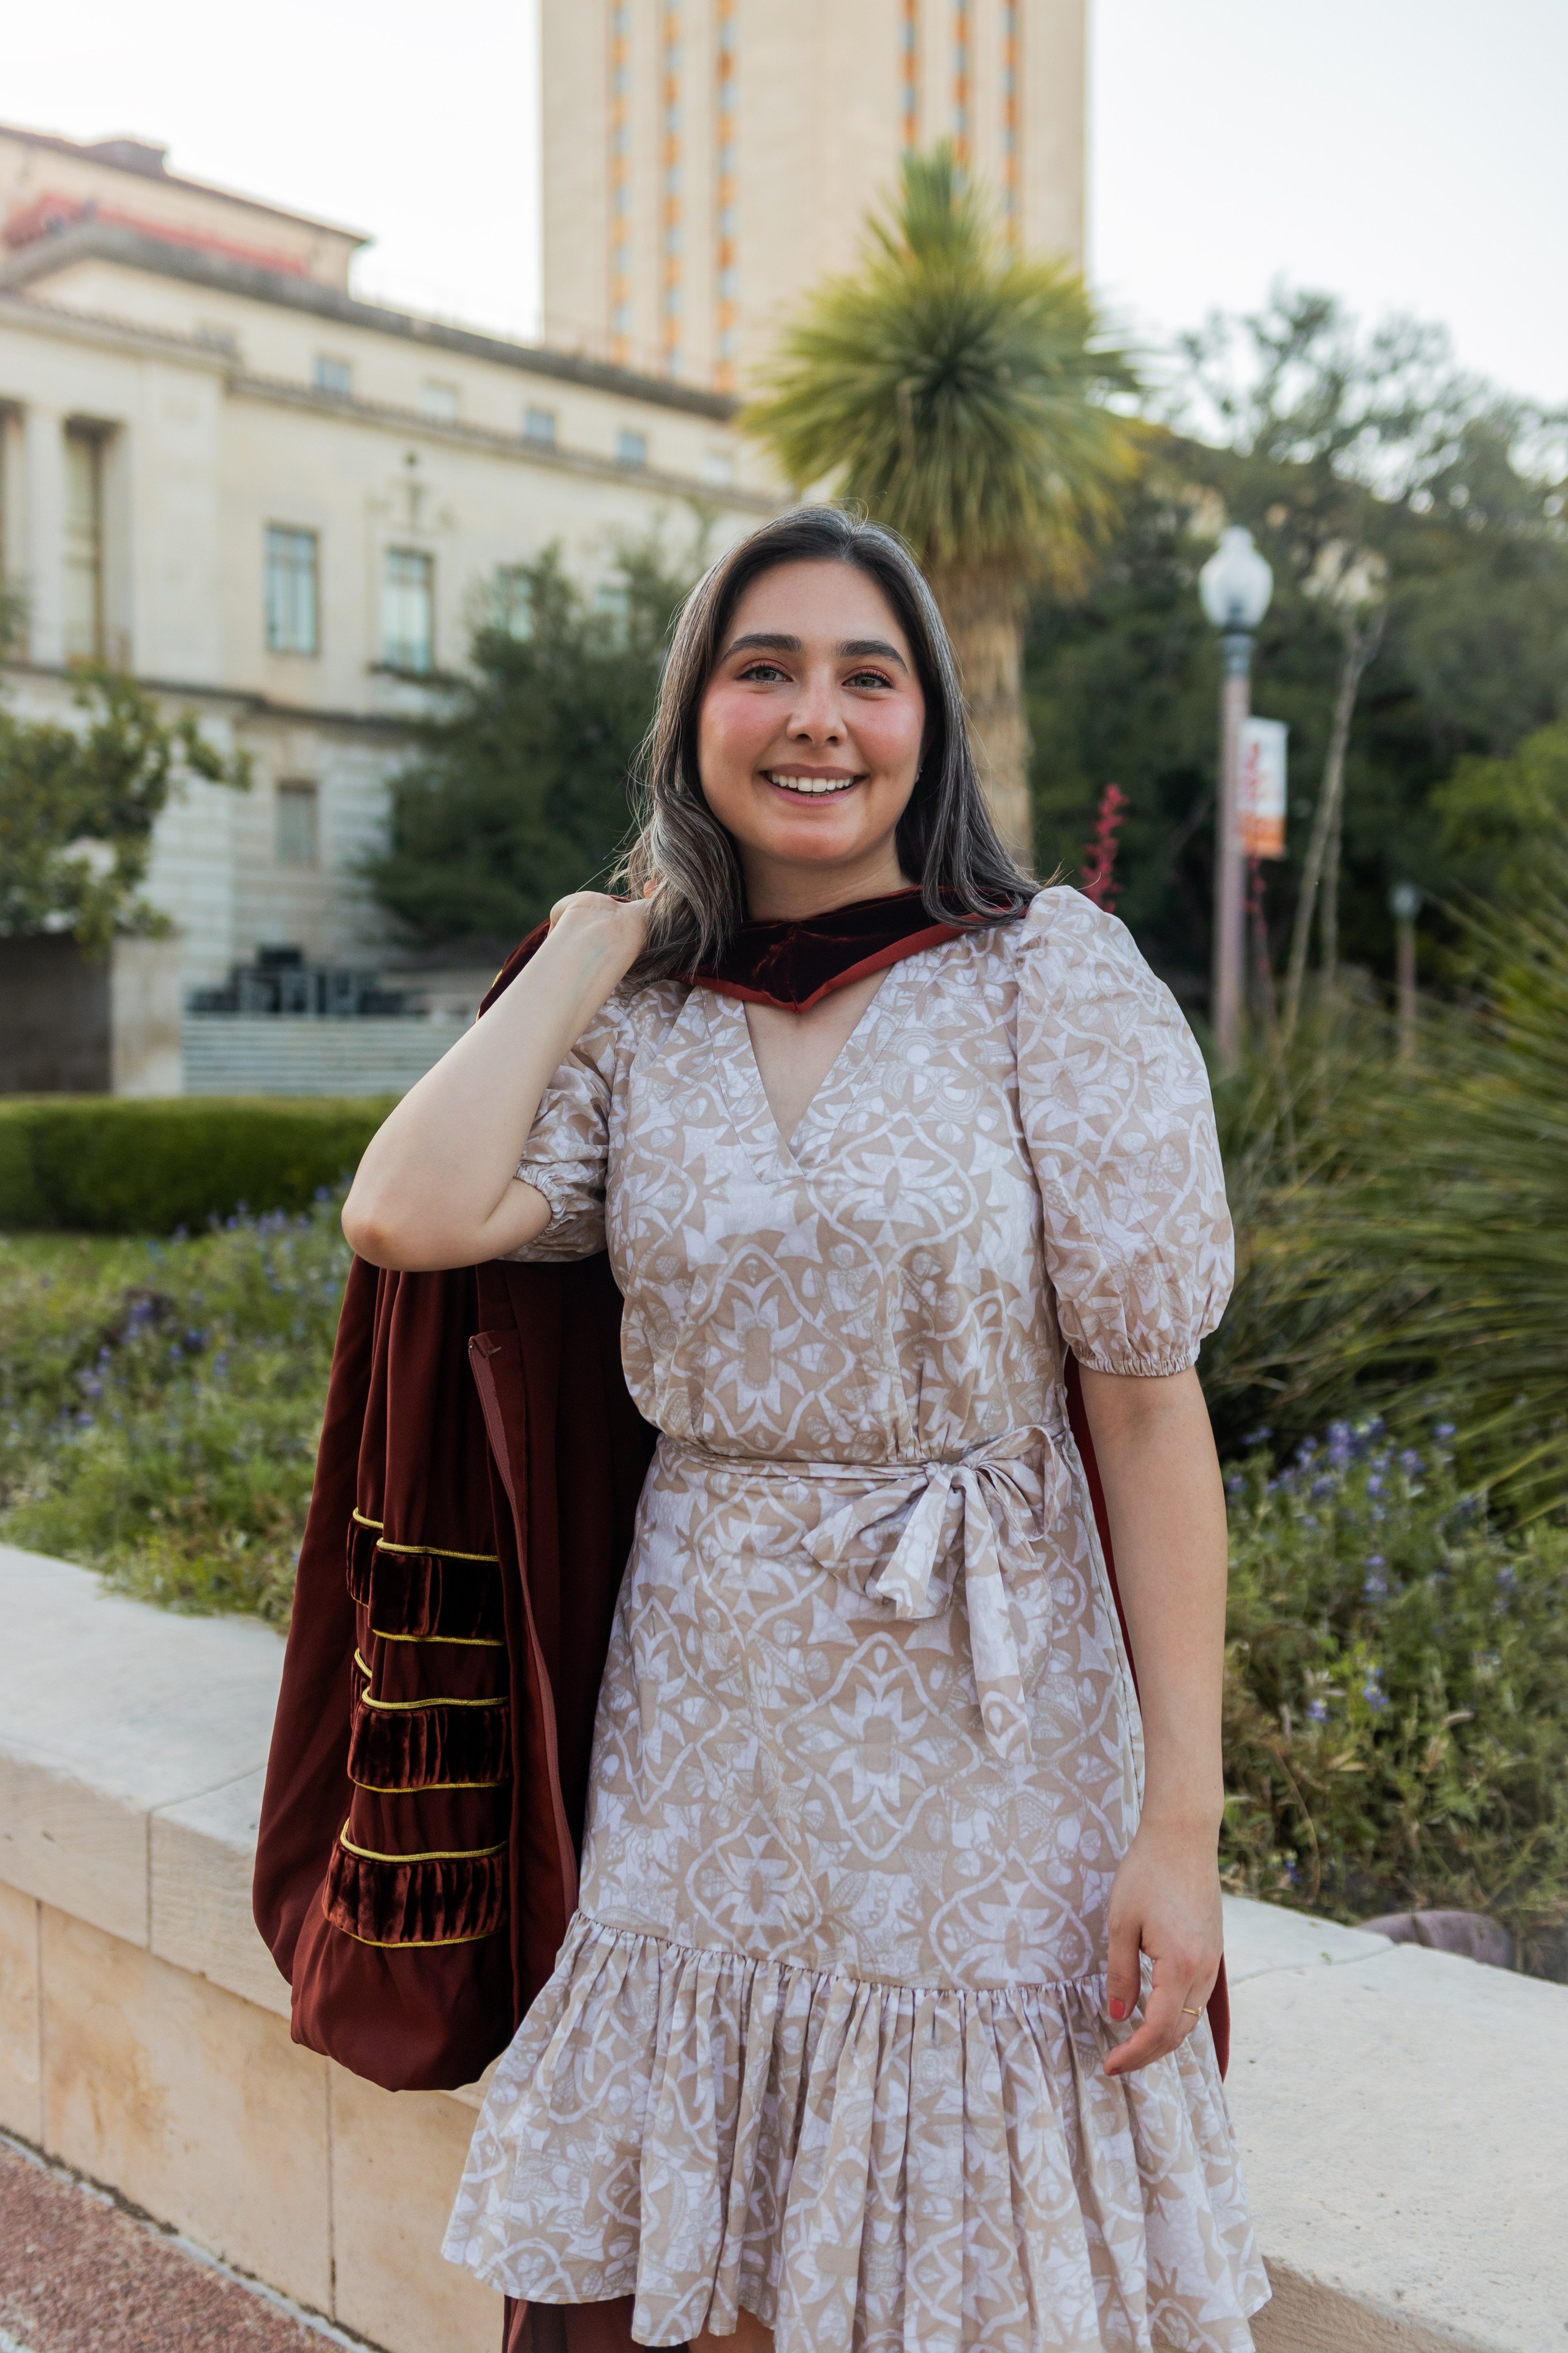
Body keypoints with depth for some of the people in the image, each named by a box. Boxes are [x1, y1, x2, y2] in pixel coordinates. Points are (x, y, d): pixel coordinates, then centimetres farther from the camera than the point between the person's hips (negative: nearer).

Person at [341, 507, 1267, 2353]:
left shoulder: (1054, 980, -7)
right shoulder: (638, 1026, 3)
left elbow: (1148, 1405, -9)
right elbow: (404, 1219, -16)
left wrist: (1182, 1817, -12)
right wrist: (588, 948, -3)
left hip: (982, 1725, -3)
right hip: (701, 1717, 3)